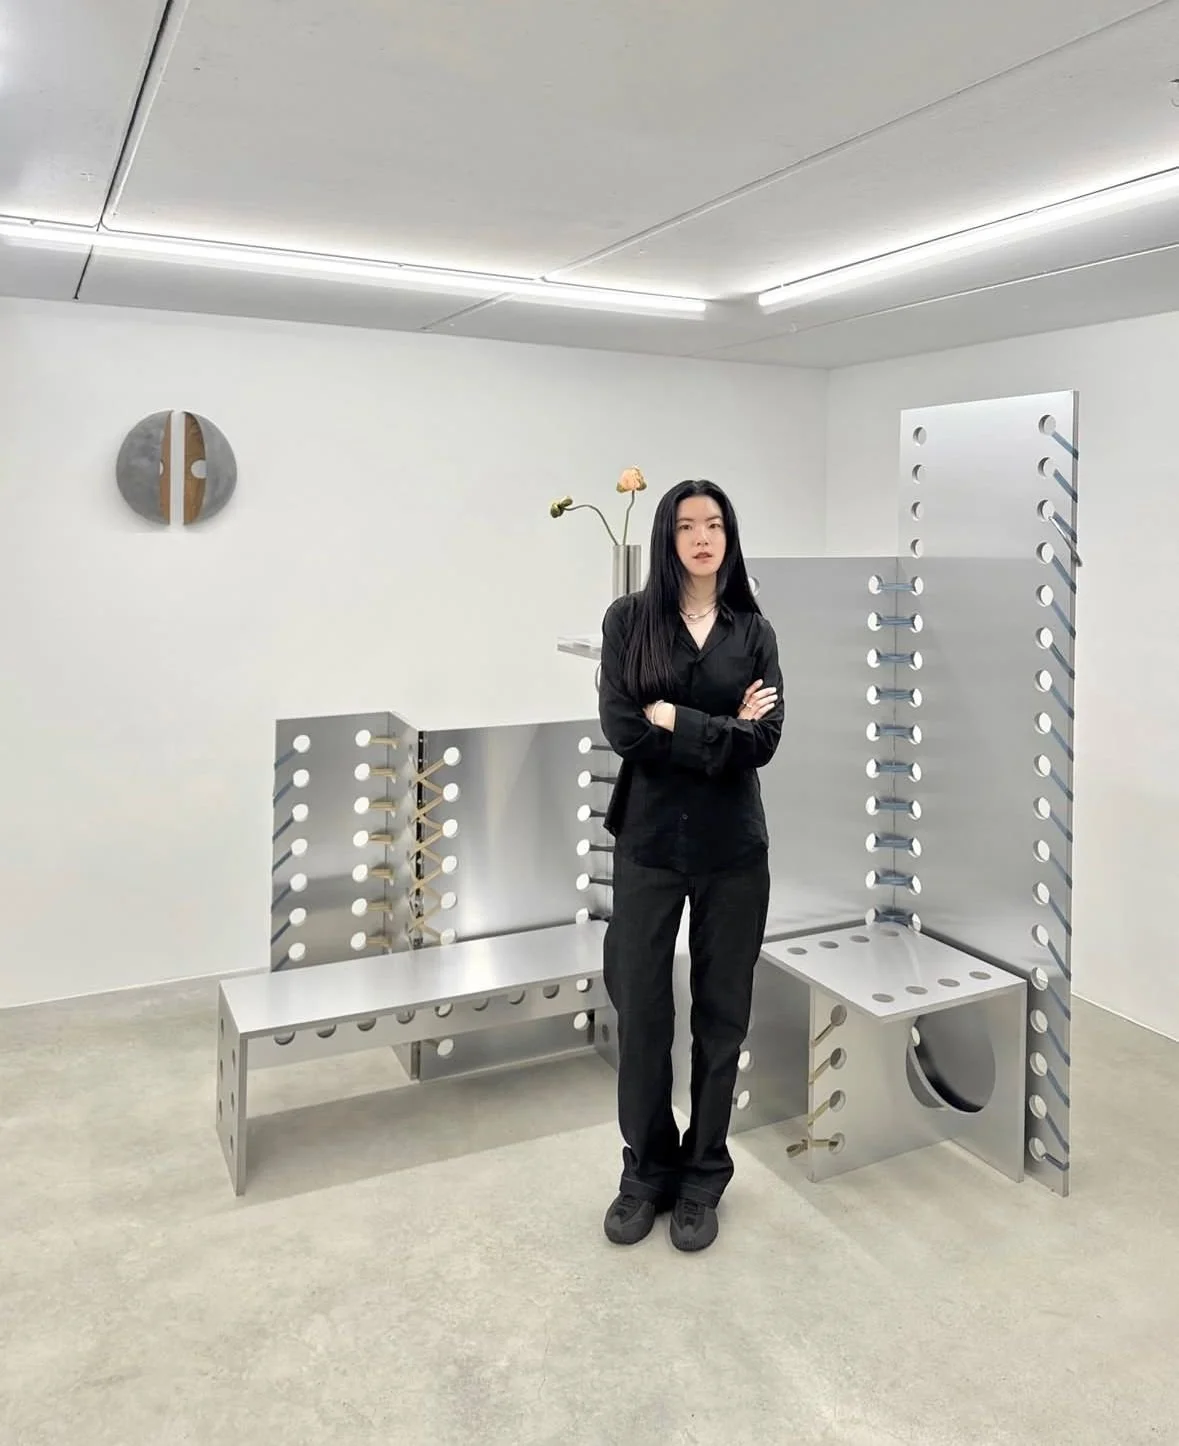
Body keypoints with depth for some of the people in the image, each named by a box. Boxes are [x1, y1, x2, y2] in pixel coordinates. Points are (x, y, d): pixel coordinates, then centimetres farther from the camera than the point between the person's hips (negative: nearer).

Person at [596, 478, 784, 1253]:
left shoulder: (753, 630, 4)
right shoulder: (629, 619, 0)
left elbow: (765, 742, -8)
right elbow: (620, 729, -12)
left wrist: (674, 719, -11)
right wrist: (722, 729, -11)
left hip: (733, 846, 1)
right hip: (649, 841, -1)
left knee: (722, 1012, 10)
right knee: (641, 1010, 7)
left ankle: (704, 1177, 28)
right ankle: (647, 1172, 28)